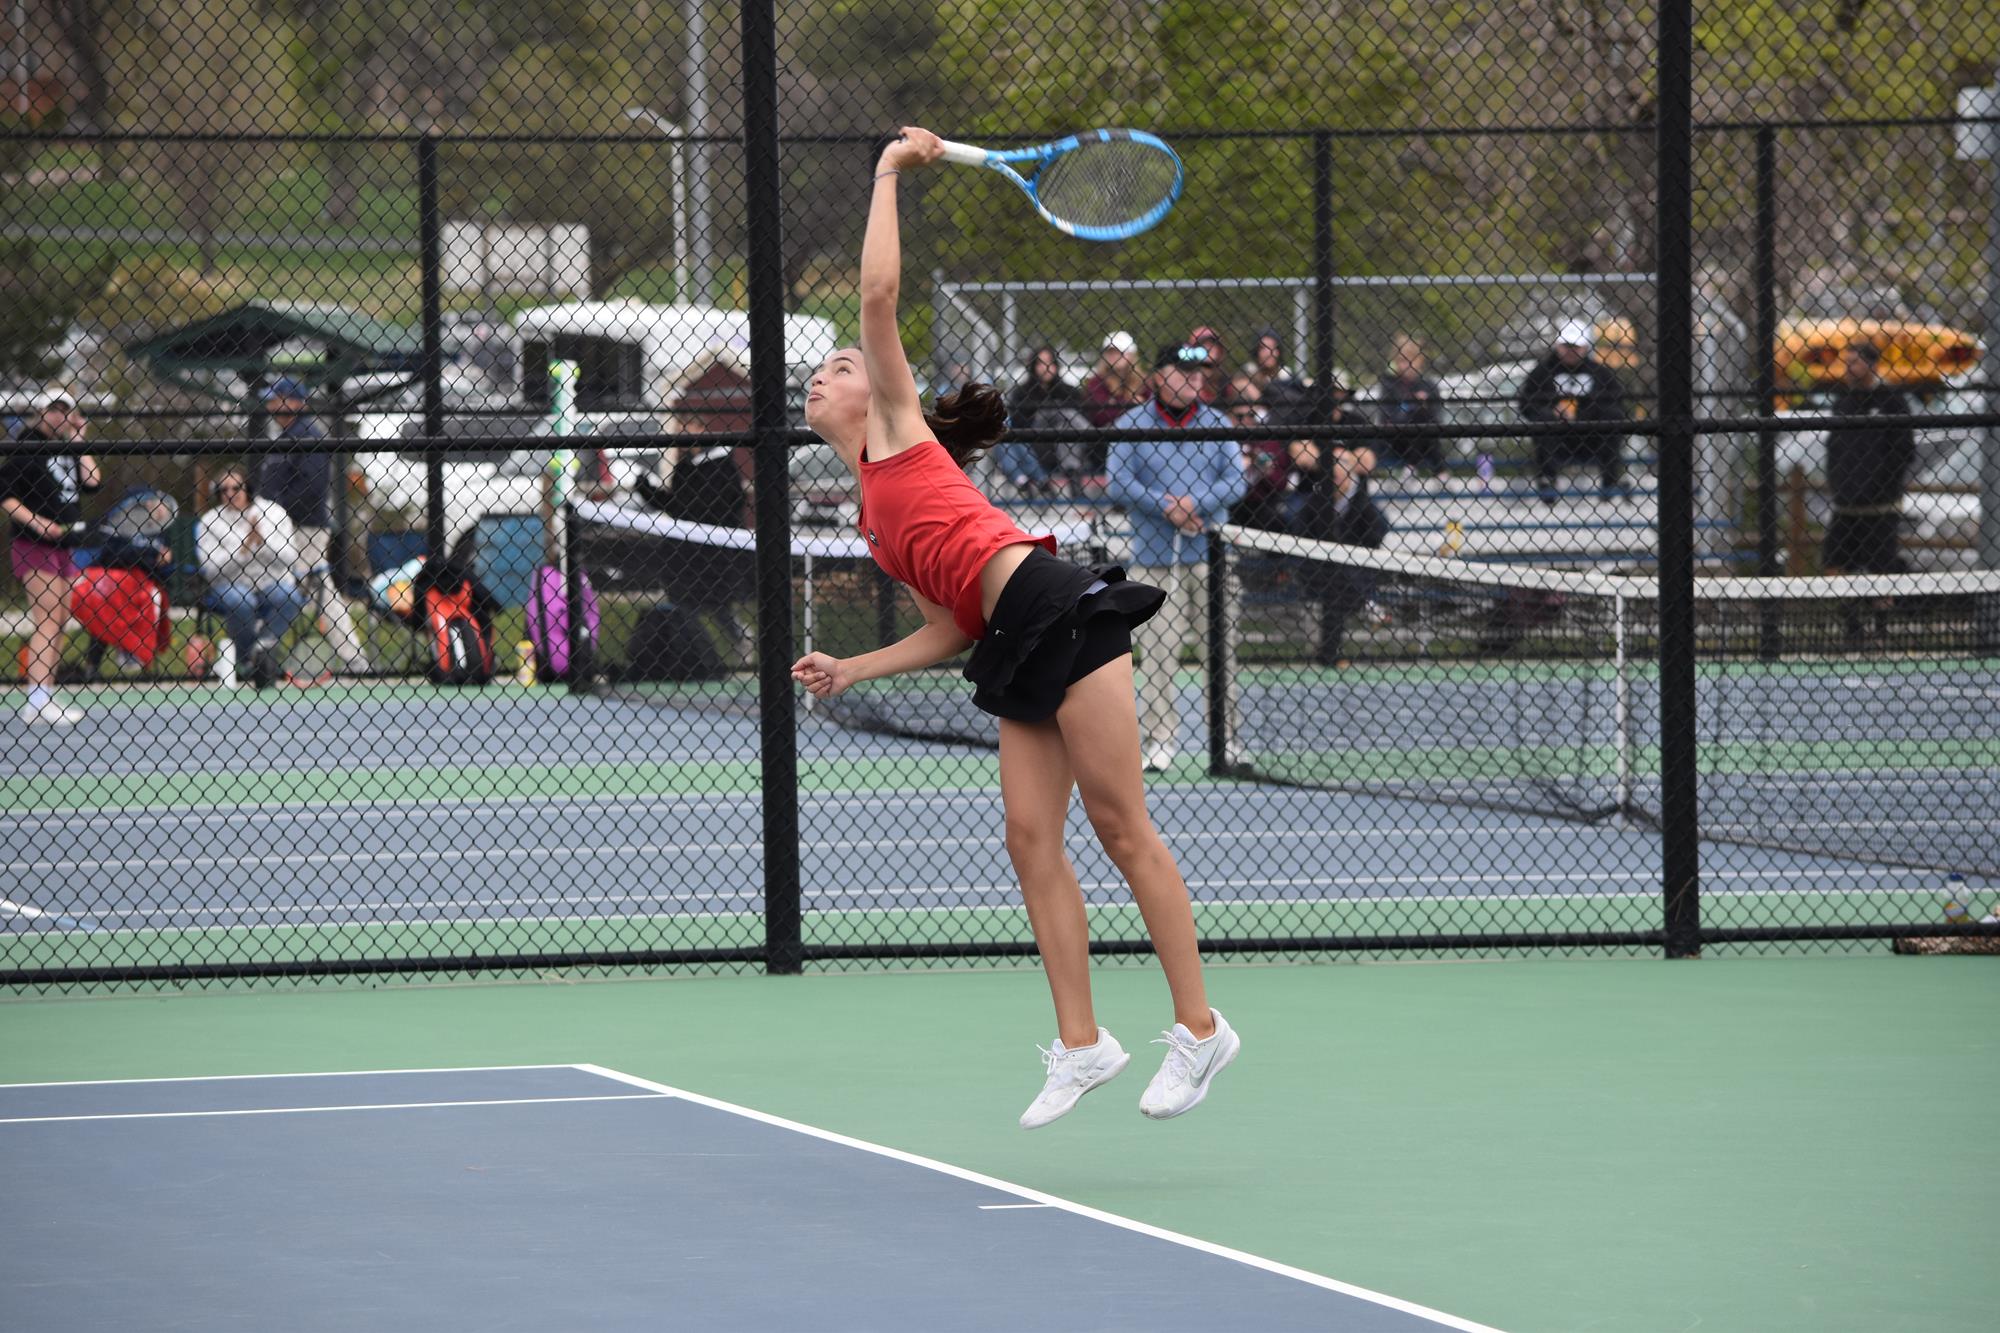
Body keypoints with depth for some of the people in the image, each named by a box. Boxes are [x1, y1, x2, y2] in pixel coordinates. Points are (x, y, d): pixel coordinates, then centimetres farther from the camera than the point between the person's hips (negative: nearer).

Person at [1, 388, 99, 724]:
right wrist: (36, 522, -21)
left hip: (62, 549, 8)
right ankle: (38, 702, -23)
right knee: (48, 619, -16)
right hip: (33, 546, -8)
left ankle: (43, 700, 13)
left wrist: (79, 441, 6)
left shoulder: (69, 449, 13)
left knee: (58, 622, 8)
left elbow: (92, 482, 0)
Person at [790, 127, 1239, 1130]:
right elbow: (948, 629, 24)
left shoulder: (899, 429, 7)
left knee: (1121, 827, -7)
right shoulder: (876, 517, 25)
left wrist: (889, 173, 4)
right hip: (1015, 651, 9)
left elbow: (878, 294, -4)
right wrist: (851, 671, 20)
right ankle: (1080, 1044, 2)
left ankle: (1199, 1027, -6)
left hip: (1058, 612, -9)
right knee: (1031, 840, 1)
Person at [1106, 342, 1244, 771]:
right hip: (1154, 556, -2)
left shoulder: (1217, 424, 9)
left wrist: (1195, 503, -14)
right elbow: (1116, 482, -6)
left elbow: (1235, 481, 2)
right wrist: (1166, 509, -15)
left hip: (1209, 554, 2)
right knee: (1157, 651, -4)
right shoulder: (1132, 424, 3)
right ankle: (1160, 739, 1)